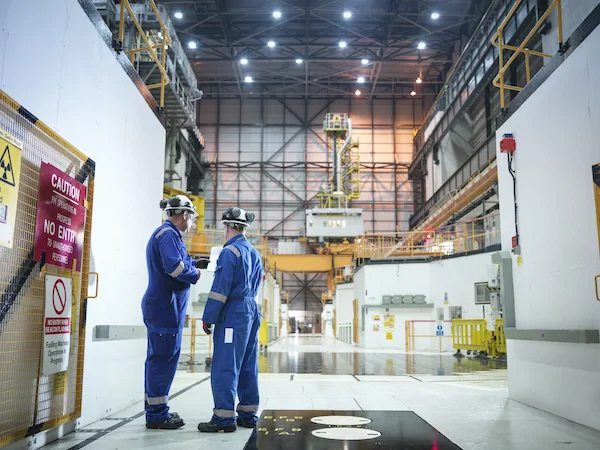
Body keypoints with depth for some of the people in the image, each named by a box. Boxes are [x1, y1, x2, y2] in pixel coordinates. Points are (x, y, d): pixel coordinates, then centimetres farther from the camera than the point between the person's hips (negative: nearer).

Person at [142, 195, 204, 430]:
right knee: (164, 358, -6)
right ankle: (157, 414, 1)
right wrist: (195, 274, -10)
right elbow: (174, 266, -26)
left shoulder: (166, 233, 19)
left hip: (159, 305, 11)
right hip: (166, 306, -11)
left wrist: (196, 263, 23)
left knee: (157, 358, 15)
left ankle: (155, 410, 24)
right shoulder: (168, 234, -13)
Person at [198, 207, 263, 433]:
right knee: (248, 365, 12)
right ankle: (248, 414, 18)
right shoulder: (254, 253, 14)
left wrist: (208, 317, -10)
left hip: (233, 313, -9)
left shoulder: (230, 252, -13)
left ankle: (224, 418, -2)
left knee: (225, 366, -4)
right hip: (251, 310, 9)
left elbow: (220, 289, -16)